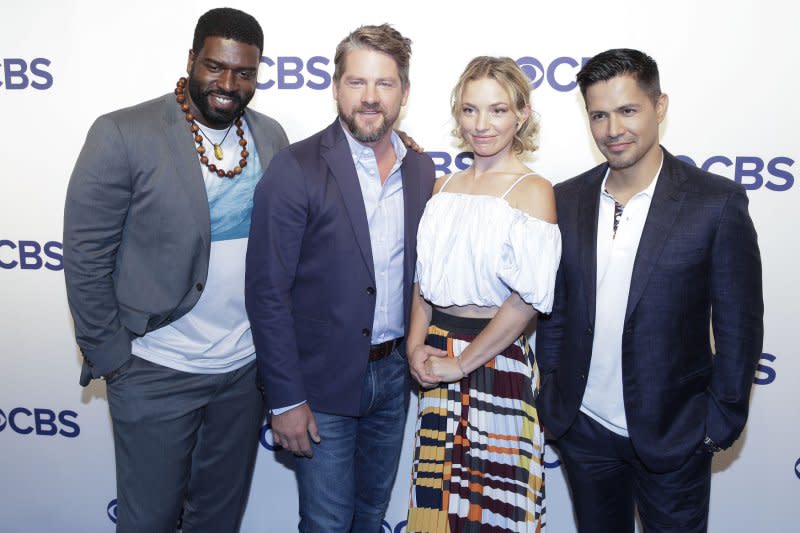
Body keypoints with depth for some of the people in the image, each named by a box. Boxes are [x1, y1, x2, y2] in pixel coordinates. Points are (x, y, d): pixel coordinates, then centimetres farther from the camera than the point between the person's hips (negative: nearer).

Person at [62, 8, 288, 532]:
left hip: (247, 367, 4)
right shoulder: (123, 134, -13)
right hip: (155, 373, -4)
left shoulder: (271, 136, 2)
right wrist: (112, 359, -10)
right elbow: (86, 257, -10)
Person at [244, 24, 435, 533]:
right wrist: (286, 399, -14)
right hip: (324, 381, -5)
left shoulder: (421, 170, 2)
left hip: (394, 374, 5)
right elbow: (267, 293, -14)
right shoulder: (296, 169, -15)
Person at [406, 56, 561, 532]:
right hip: (436, 356, 5)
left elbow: (527, 298, -16)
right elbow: (425, 275, 11)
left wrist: (463, 362, -13)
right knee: (438, 495, 16)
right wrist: (417, 344, -3)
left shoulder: (533, 190, -9)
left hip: (496, 360, -5)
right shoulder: (445, 186, 9)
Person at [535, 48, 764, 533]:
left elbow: (739, 324, -7)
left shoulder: (717, 202, -11)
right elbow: (554, 308, 5)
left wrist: (722, 421, -6)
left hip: (673, 436, -3)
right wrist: (551, 393, 5)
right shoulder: (567, 200, -1)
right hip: (583, 429, 4)